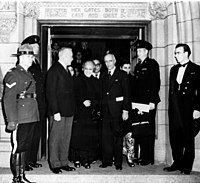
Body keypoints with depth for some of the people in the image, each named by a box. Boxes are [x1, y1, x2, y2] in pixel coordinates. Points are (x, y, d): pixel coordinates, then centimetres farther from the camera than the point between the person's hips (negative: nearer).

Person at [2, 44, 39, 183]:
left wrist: (35, 115, 14)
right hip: (20, 119, -8)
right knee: (18, 148, -1)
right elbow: (8, 99, -14)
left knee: (25, 147, 13)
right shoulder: (13, 74, -8)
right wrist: (12, 120, -19)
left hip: (31, 117, 8)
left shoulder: (29, 74, 18)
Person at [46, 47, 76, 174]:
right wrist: (55, 111, -19)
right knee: (55, 138, 2)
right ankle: (55, 164, 12)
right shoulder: (54, 70, -9)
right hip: (58, 111, -8)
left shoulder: (67, 70, 17)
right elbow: (51, 93, -14)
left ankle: (64, 163, 20)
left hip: (68, 111, 8)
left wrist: (72, 109, 11)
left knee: (66, 139, 12)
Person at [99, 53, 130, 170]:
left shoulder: (122, 75, 1)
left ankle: (118, 162, 9)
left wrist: (125, 110, -10)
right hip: (106, 110, 4)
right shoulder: (104, 76, 15)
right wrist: (100, 108, 4)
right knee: (106, 135, 4)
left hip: (117, 109, -4)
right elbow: (102, 93, 13)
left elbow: (126, 94, -3)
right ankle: (107, 160, 14)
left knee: (118, 136, 1)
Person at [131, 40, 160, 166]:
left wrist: (152, 101, -16)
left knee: (148, 130, -4)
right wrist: (134, 102, 10)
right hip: (138, 103, 6)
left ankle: (149, 158, 2)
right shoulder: (138, 66, 20)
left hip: (149, 102, -6)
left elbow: (156, 83, -9)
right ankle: (143, 156, 12)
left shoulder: (152, 64, 0)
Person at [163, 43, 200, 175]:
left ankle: (187, 166, 11)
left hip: (188, 108, -5)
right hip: (174, 109, 6)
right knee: (174, 138, 7)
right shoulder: (174, 69, 17)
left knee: (188, 138, 2)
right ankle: (177, 163, 19)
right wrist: (171, 106, 11)